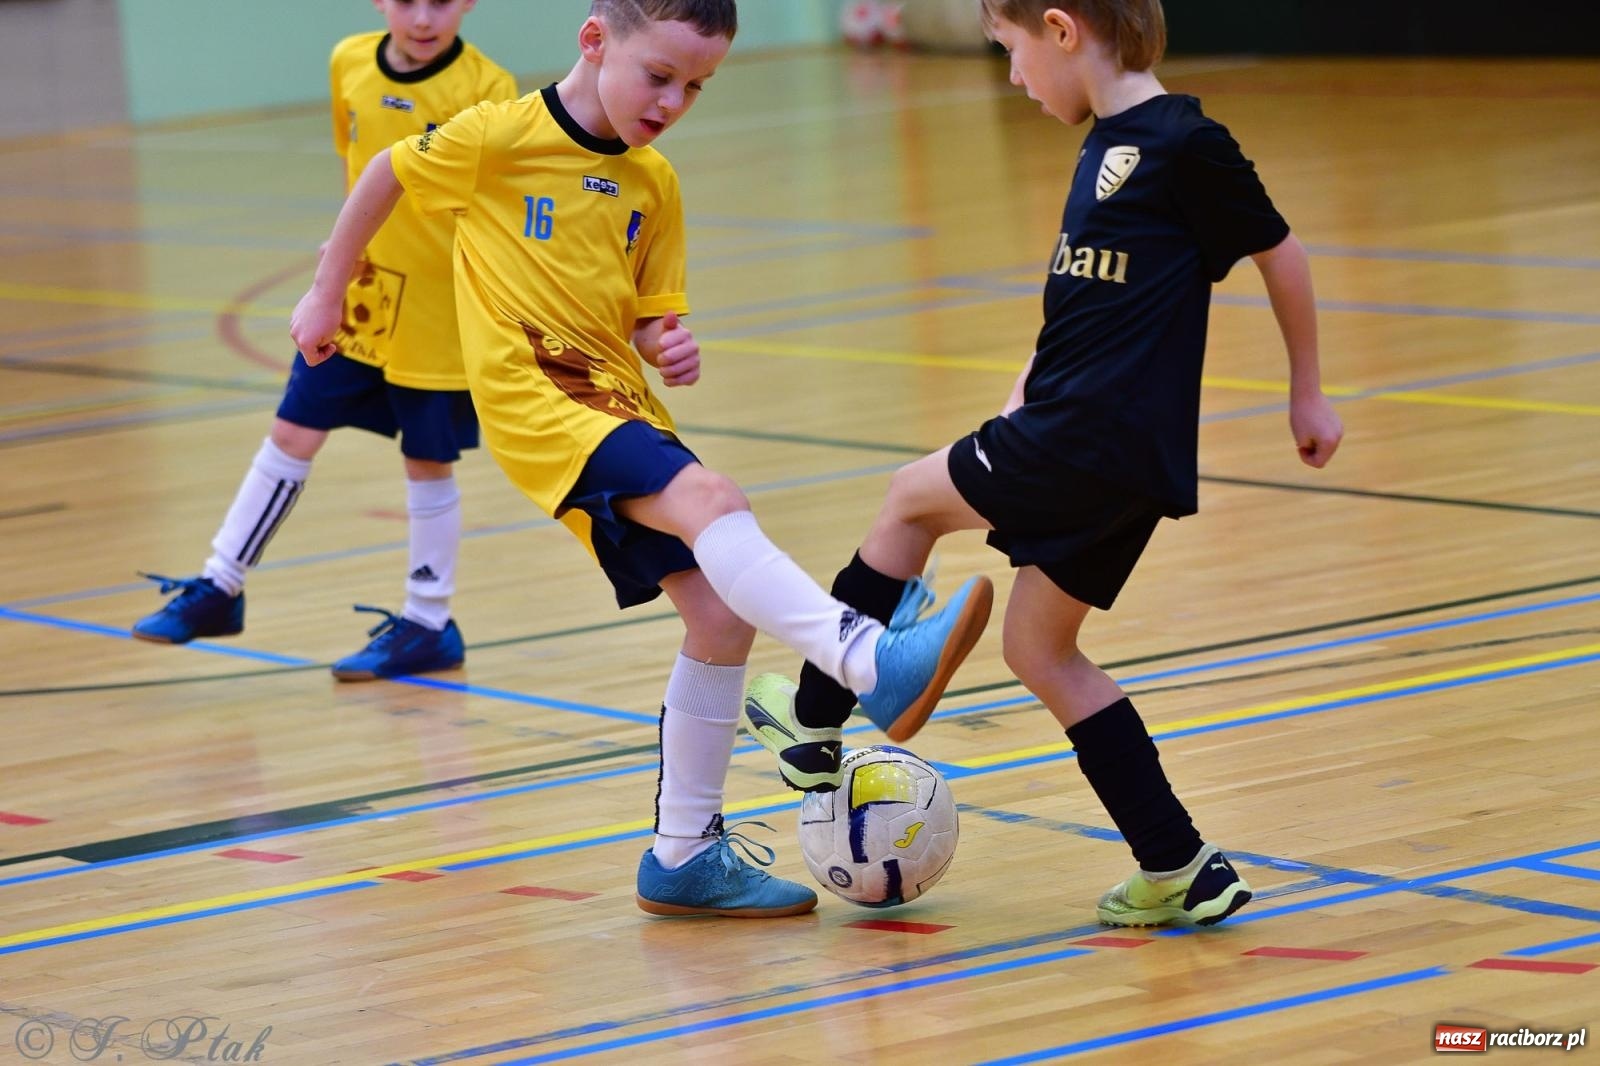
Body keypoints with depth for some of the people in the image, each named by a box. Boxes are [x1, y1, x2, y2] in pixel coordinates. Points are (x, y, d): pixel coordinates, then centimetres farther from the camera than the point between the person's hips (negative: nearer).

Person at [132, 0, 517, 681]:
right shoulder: (349, 64, -1)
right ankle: (221, 587, 22)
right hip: (357, 300, 5)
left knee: (428, 464, 6)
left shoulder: (484, 89, -16)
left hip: (439, 314, -4)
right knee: (292, 435, 9)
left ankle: (428, 625, 20)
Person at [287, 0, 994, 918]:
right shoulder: (500, 138, -5)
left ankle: (687, 855, 10)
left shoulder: (654, 185, 12)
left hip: (619, 401, 7)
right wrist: (327, 295, 17)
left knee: (722, 612, -1)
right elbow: (388, 176, 9)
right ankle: (877, 663, -48)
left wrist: (673, 346, -7)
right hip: (532, 399, -7)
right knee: (712, 500, -30)